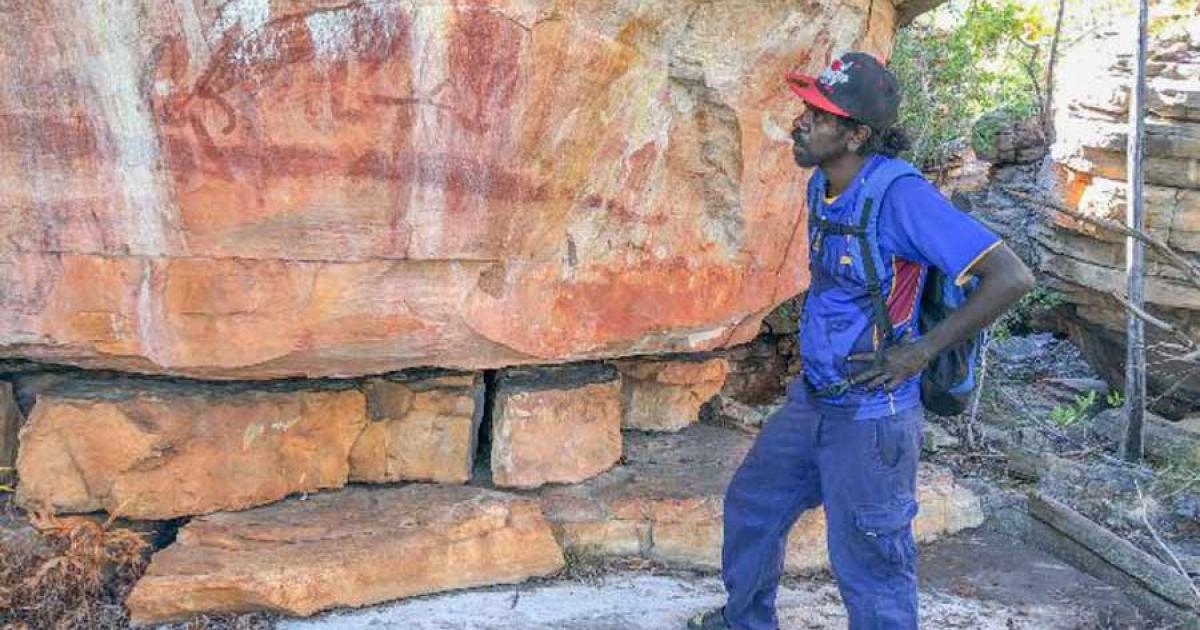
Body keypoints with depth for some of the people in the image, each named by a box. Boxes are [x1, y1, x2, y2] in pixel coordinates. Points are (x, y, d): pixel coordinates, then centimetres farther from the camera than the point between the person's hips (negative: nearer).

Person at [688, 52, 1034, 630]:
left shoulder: (898, 194, -24)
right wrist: (818, 337, 11)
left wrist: (920, 350, -22)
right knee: (752, 504, 22)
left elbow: (1011, 278, -26)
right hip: (811, 399, 9)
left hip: (871, 417, -9)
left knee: (869, 564, 5)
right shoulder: (822, 185, 2)